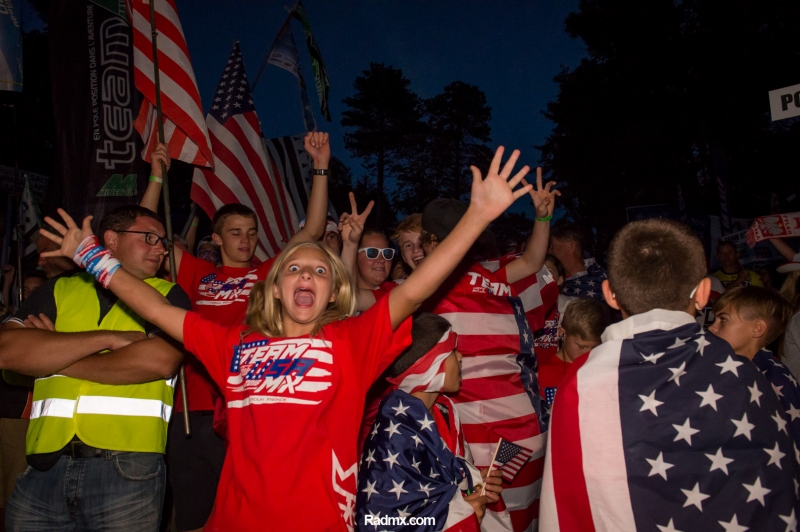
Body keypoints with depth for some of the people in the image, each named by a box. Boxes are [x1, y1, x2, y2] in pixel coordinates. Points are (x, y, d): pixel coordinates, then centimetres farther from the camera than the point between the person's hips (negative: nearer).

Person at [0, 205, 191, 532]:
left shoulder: (168, 296, 7)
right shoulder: (59, 289, 12)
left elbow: (160, 361, -11)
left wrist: (52, 355, -2)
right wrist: (107, 338, -8)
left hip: (127, 469, -2)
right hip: (46, 465, 2)